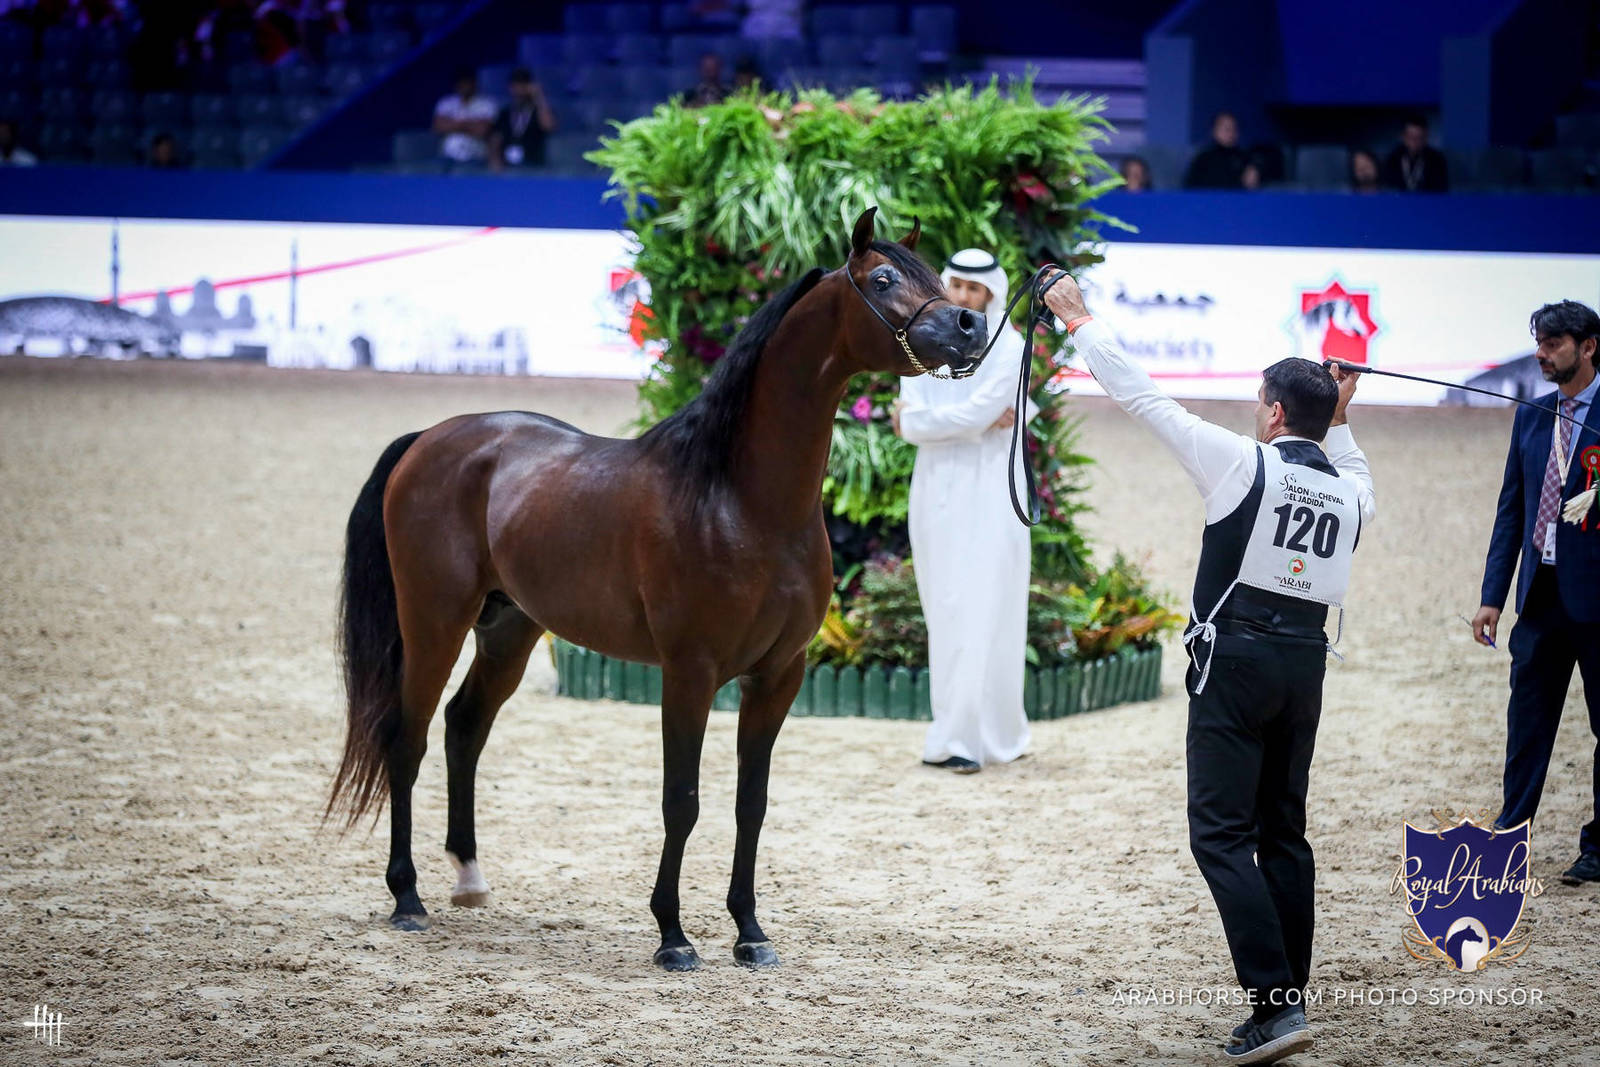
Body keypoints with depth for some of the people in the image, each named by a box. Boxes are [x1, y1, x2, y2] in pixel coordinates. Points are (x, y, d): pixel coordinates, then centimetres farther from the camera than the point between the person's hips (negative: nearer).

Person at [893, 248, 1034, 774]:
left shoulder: (1008, 348, -4)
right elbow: (910, 424, -4)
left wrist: (924, 419, -6)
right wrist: (978, 420, -14)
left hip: (989, 493, -4)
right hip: (936, 489, 5)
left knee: (980, 611, -7)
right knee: (945, 613, 5)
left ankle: (957, 737, -7)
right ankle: (993, 731, 13)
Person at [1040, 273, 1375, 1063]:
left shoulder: (1244, 463, -8)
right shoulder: (1351, 490, 8)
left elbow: (1143, 400, -3)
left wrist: (1081, 322, 6)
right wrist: (1338, 422, 40)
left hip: (1236, 658, -6)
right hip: (1306, 664, 6)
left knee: (1222, 834, -7)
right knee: (1282, 832, 15)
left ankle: (1274, 1003, -17)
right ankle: (1289, 995, 16)